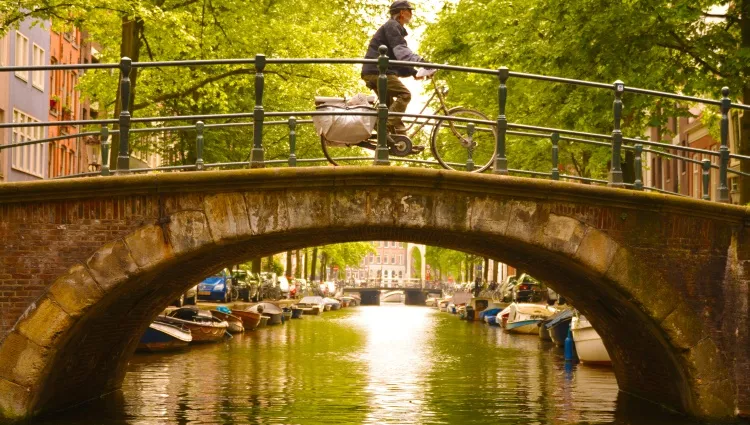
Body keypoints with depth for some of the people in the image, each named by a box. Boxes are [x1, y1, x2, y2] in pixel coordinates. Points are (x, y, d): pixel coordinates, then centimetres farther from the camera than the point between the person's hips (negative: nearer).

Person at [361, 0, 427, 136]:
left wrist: (413, 72, 12)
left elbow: (397, 60, 25)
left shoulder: (395, 29, 28)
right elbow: (400, 50, -23)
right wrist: (418, 60, -38)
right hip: (377, 70, -11)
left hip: (374, 72, 11)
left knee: (390, 105, 14)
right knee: (404, 94, -16)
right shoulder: (392, 26, -5)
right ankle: (386, 127, -26)